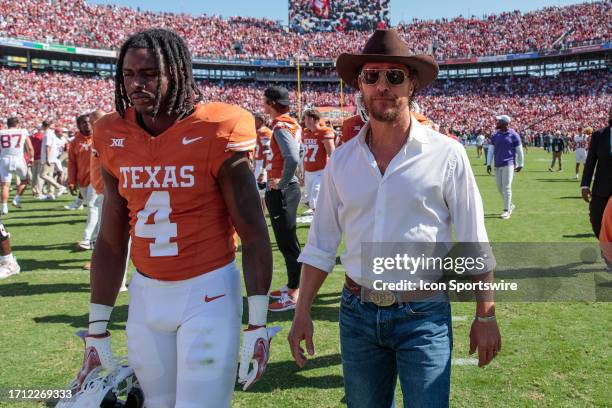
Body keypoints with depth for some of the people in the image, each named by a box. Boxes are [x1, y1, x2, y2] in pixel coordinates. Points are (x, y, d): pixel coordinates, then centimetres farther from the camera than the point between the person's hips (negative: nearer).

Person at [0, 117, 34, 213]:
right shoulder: (23, 132, 7)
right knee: (24, 180, 20)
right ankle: (17, 199, 6)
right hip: (18, 159, -1)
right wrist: (31, 158, 19)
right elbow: (30, 149, 6)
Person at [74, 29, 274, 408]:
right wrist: (97, 331, 9)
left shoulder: (215, 134, -13)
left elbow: (255, 236, -9)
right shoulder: (115, 139, 2)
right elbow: (111, 243, 8)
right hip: (146, 294, 5)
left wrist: (258, 325, -11)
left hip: (208, 292, -4)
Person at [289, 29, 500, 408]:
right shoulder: (342, 159, 3)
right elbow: (321, 246, 7)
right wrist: (303, 313, 5)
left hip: (424, 317, -3)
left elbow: (474, 245, -3)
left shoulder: (446, 155, -7)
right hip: (357, 314, 4)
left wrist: (485, 317, -2)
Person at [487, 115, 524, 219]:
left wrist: (520, 164, 2)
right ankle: (510, 205, 30)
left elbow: (519, 151, 1)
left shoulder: (513, 135, -5)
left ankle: (506, 211, -2)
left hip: (508, 164, -5)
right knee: (500, 188, 9)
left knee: (506, 187, -8)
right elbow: (491, 150, 9)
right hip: (497, 165, 5)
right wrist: (488, 164, 2)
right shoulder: (495, 135, 8)